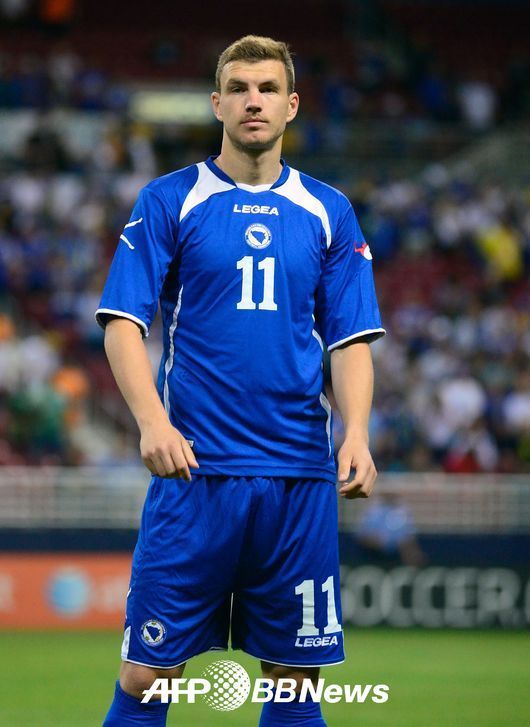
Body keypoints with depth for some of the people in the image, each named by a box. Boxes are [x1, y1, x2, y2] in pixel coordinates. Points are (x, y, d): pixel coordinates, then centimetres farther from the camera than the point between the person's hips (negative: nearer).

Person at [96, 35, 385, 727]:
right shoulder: (168, 201, 3)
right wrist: (153, 421, -19)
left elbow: (351, 340, 9)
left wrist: (357, 435, -8)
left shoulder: (329, 213, 10)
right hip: (194, 468, -2)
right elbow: (122, 324, -3)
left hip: (301, 477, 2)